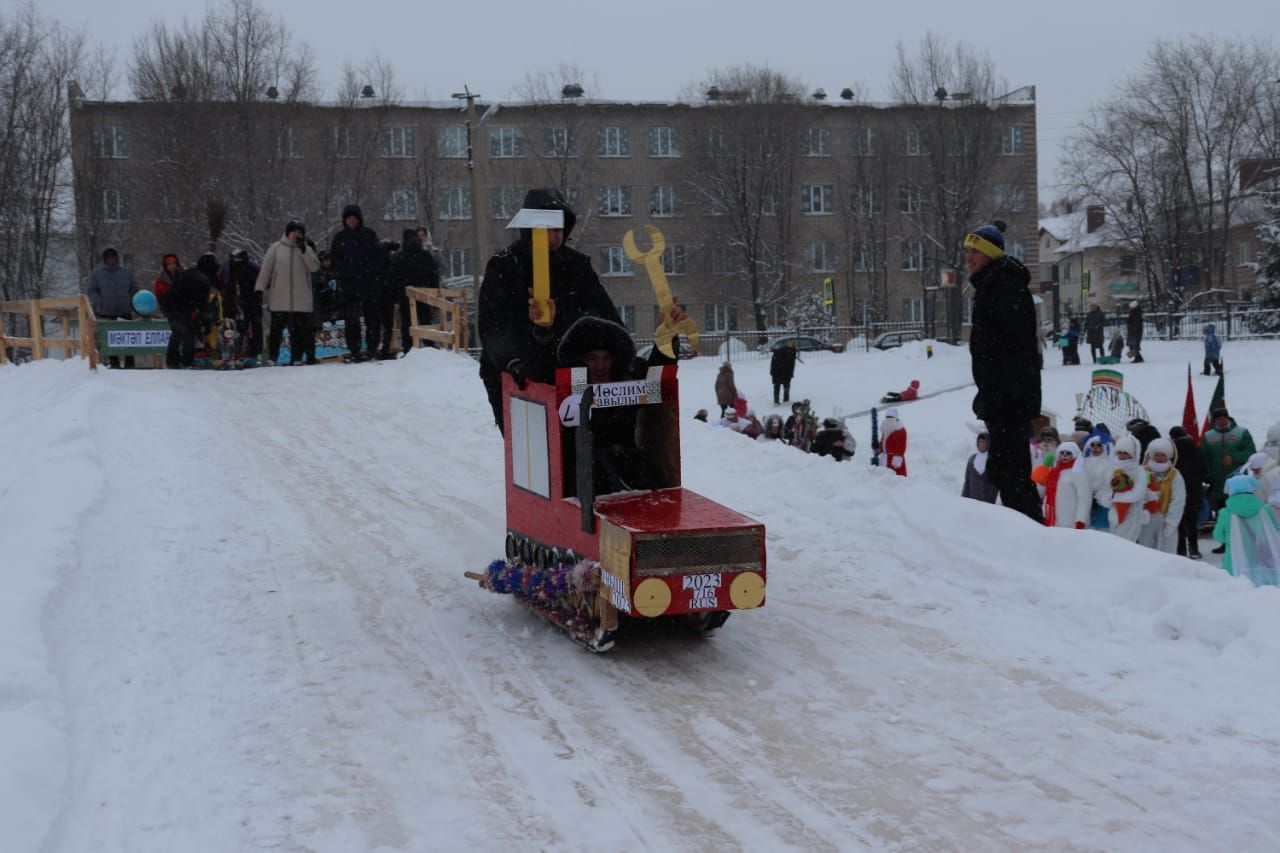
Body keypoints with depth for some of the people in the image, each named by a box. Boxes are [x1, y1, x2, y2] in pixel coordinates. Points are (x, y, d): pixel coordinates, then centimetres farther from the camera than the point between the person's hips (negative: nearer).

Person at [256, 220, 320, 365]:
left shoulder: (307, 250, 10)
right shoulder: (276, 248, 5)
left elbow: (315, 267, -5)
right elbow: (265, 269, 3)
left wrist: (304, 250, -13)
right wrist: (260, 288, -3)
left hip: (301, 299, 1)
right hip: (279, 298, -1)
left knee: (299, 329, 1)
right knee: (276, 328, -1)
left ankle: (297, 357, 6)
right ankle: (272, 357, 4)